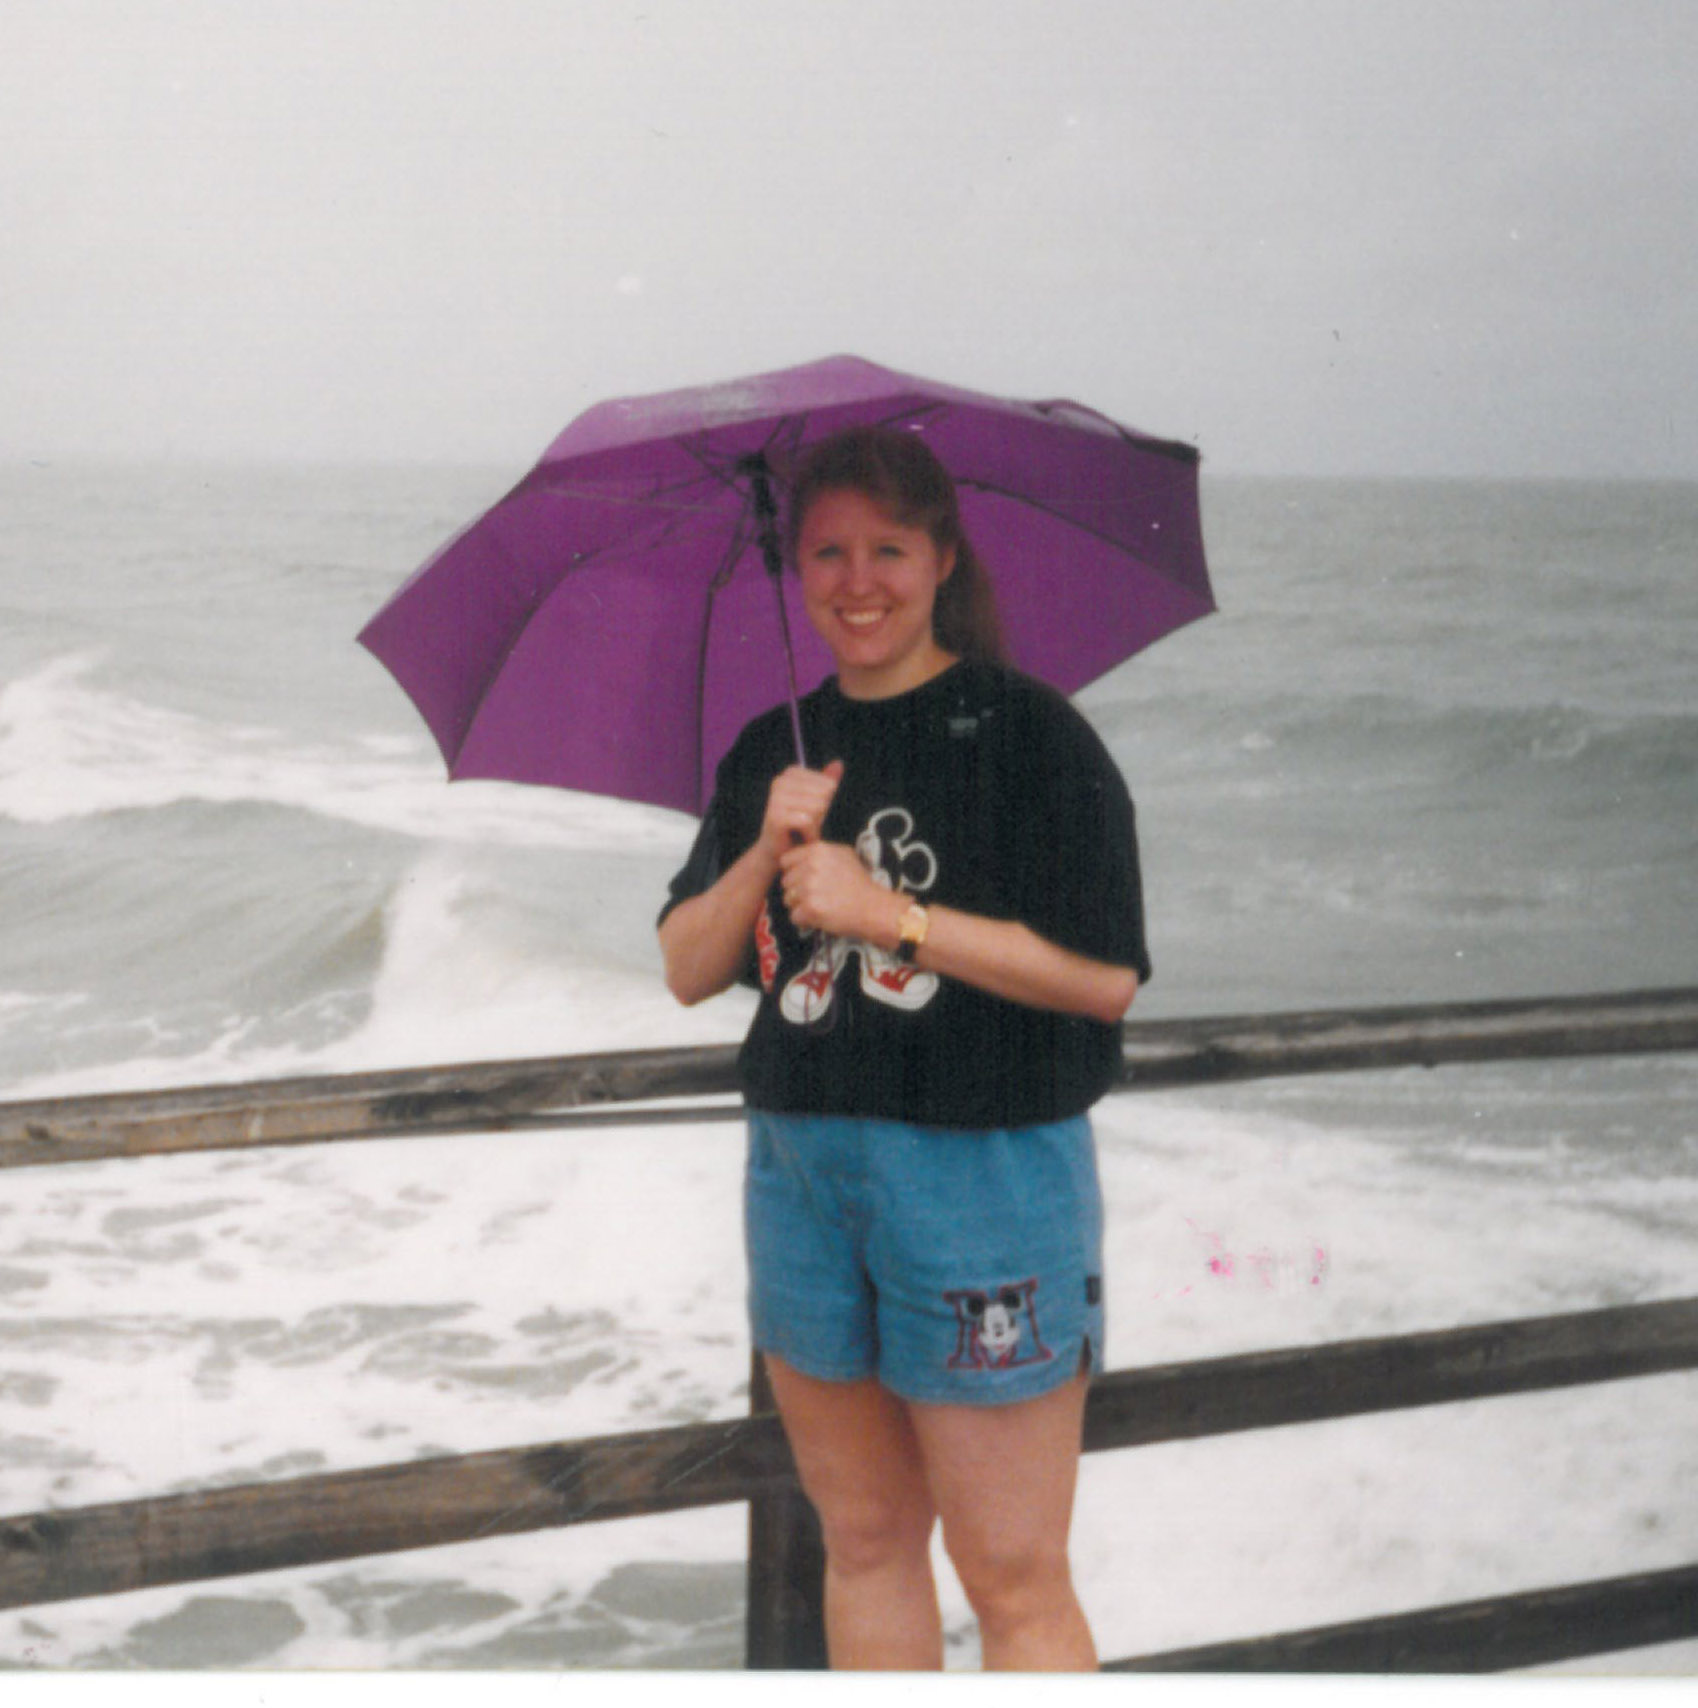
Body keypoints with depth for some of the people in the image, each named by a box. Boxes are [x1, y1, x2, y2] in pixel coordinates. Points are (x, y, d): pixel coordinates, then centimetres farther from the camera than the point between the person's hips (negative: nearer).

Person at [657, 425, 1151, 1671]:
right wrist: (768, 857, -8)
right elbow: (687, 971, 9)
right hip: (802, 1161, 6)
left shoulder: (1029, 732, -7)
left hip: (984, 1165, -6)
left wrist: (892, 913, -16)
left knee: (1015, 1577, -1)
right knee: (865, 1542, 16)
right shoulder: (774, 752, 11)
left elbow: (1106, 974, -14)